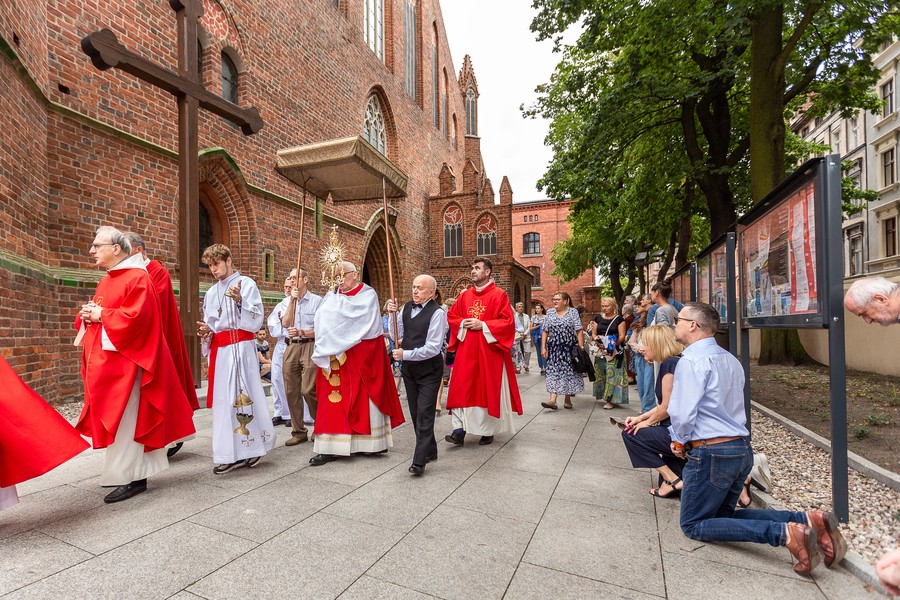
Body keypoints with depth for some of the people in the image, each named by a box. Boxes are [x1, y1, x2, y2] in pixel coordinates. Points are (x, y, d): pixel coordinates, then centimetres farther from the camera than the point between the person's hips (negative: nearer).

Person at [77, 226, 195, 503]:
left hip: (125, 362, -10)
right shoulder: (106, 282, 17)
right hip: (104, 362, 10)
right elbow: (96, 315, 21)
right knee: (112, 420, 14)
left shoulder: (137, 278, -12)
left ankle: (131, 478, 6)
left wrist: (102, 315, -13)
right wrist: (87, 315, 0)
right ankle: (127, 473, 26)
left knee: (124, 421, -5)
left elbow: (136, 316, -23)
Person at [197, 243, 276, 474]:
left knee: (242, 395, -7)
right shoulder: (211, 293, 17)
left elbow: (256, 319, -8)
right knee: (223, 398, 5)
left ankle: (248, 448, 6)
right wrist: (206, 331, 0)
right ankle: (231, 453, 12)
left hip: (240, 348, -6)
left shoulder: (246, 284, -1)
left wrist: (240, 301, -23)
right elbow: (211, 324, 22)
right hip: (219, 350, 6)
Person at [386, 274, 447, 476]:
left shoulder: (437, 312, -16)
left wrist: (405, 354, -17)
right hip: (409, 368, 7)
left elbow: (433, 348, -19)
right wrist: (393, 314, -5)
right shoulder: (407, 307, 4)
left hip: (429, 370, -7)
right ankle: (430, 451, 30)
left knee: (424, 413, -6)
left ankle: (419, 461, 2)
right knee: (416, 413, 14)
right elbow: (398, 334, 7)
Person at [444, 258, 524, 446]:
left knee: (489, 389, 5)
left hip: (489, 350, -4)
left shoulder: (499, 295, -4)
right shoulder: (464, 295, 10)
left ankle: (488, 431, 19)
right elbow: (451, 316, 14)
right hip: (466, 350, 4)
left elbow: (507, 321, -10)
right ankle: (460, 430, 2)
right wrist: (463, 324, -6)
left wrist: (483, 325, -16)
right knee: (462, 389, -2)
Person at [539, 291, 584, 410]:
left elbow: (579, 331, -6)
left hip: (569, 348, -2)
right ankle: (553, 400, -8)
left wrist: (581, 347, -13)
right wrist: (543, 347, 0)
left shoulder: (573, 312, -1)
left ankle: (568, 399, 18)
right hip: (554, 348, 2)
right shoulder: (550, 313, 8)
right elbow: (545, 332, 8)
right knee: (554, 372, -4)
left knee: (569, 372, 4)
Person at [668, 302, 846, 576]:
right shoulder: (729, 359, 12)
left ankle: (783, 534, -12)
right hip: (742, 449, 9)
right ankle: (807, 520, 6)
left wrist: (680, 440, 0)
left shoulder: (691, 361, -17)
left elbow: (682, 413, -21)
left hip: (711, 454, -9)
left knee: (694, 525, 5)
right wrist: (685, 440, 18)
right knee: (721, 516, 22)